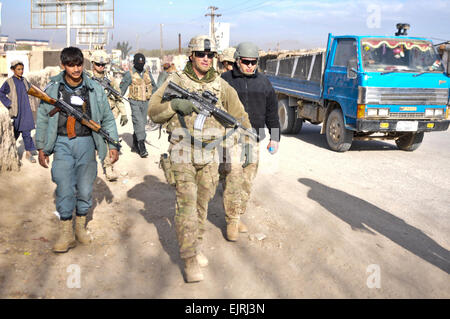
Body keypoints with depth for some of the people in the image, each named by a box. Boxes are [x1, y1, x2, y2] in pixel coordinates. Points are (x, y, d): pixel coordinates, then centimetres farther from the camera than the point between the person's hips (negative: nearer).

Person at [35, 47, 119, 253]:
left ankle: (81, 226, 26)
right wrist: (41, 147, 8)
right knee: (64, 188, -7)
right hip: (62, 143, -1)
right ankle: (66, 232, 5)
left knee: (85, 188, 7)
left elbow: (108, 119, 8)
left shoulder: (94, 89, 2)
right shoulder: (52, 89, 1)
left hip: (87, 143, 1)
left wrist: (113, 145, 5)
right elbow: (42, 119, 9)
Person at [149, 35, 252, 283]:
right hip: (182, 153, -3)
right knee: (186, 204, -8)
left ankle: (196, 246, 30)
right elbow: (153, 111, -2)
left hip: (210, 154, 3)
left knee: (202, 204, 12)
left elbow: (238, 113, 16)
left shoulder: (220, 85, 7)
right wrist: (174, 105, -19)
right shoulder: (176, 81, -1)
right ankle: (190, 261, -4)